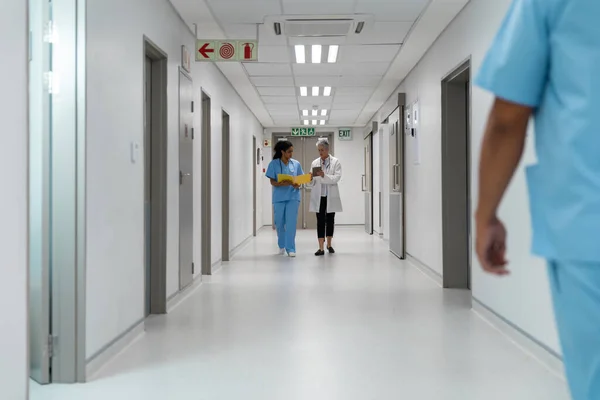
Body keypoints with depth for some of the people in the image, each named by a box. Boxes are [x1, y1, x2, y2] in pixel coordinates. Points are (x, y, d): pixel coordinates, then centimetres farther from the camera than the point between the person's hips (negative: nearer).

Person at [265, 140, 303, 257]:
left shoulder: (296, 164, 3)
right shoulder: (274, 164, -2)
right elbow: (272, 182, -4)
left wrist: (297, 185, -14)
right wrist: (283, 183, -23)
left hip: (293, 197, 0)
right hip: (279, 198, 0)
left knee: (291, 222, -7)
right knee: (279, 223, 10)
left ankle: (290, 248, -1)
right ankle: (282, 245, 30)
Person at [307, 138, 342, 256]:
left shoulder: (335, 162, -1)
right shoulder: (315, 163, 5)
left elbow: (337, 177, -14)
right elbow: (312, 183, 4)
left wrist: (324, 176, -27)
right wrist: (310, 179, -19)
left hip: (331, 196, -1)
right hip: (319, 196, 1)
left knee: (330, 220, 9)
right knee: (320, 221, -3)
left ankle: (329, 244, 25)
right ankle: (321, 248, -5)